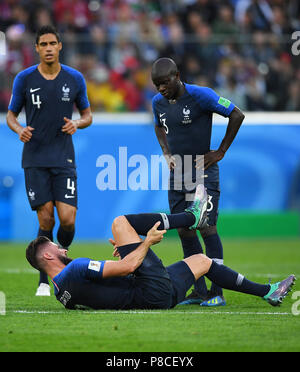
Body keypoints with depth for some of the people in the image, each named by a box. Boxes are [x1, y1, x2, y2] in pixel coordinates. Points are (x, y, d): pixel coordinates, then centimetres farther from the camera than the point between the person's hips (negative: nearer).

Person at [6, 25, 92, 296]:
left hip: (64, 159, 1)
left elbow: (87, 115, 13)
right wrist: (19, 129, -13)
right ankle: (45, 280, 7)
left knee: (67, 219, -11)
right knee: (46, 220, -6)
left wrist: (77, 124, -9)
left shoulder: (75, 79, 3)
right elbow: (11, 114, 9)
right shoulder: (24, 79, 0)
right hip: (35, 160, -1)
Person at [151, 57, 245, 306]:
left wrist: (220, 153, -8)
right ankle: (199, 291, 11)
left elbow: (237, 115, -9)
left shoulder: (200, 95, -14)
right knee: (184, 231, 4)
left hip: (203, 172, -6)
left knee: (206, 227, -12)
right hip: (177, 173, 6)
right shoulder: (158, 102, 6)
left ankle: (217, 292, -7)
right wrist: (167, 154, 10)